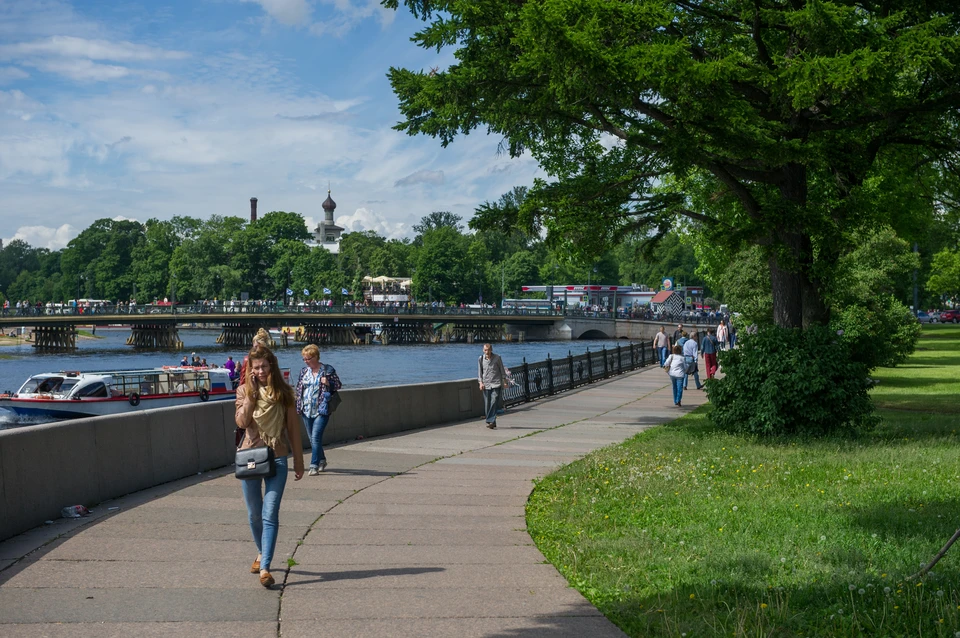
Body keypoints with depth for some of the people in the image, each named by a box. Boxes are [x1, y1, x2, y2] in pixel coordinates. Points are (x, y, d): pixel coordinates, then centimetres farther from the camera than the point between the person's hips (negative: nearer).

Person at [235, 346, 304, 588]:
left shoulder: (284, 392, 2)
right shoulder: (244, 391, 3)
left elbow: (293, 428, 5)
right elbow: (241, 422, -12)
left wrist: (298, 460, 5)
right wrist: (251, 393, -14)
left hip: (277, 458, -2)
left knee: (270, 514, -11)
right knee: (254, 514, 13)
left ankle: (265, 568, -15)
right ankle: (261, 553, 37)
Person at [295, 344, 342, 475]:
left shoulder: (328, 370, -3)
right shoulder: (304, 371, 9)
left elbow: (338, 385, 3)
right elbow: (299, 389, 16)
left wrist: (328, 383, -17)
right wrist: (298, 406, 9)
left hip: (321, 410, -5)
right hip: (306, 411, 5)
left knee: (316, 437, -14)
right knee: (312, 438, 12)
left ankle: (314, 465, -11)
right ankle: (322, 461, 29)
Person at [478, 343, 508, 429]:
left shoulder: (497, 358, 1)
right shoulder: (481, 359, 6)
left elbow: (502, 370, 10)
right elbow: (479, 372, 10)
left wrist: (505, 381, 9)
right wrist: (481, 382, -1)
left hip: (496, 384, -2)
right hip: (486, 384, 3)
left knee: (494, 402, -14)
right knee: (487, 404, 1)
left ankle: (491, 421, -19)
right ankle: (492, 422, 11)